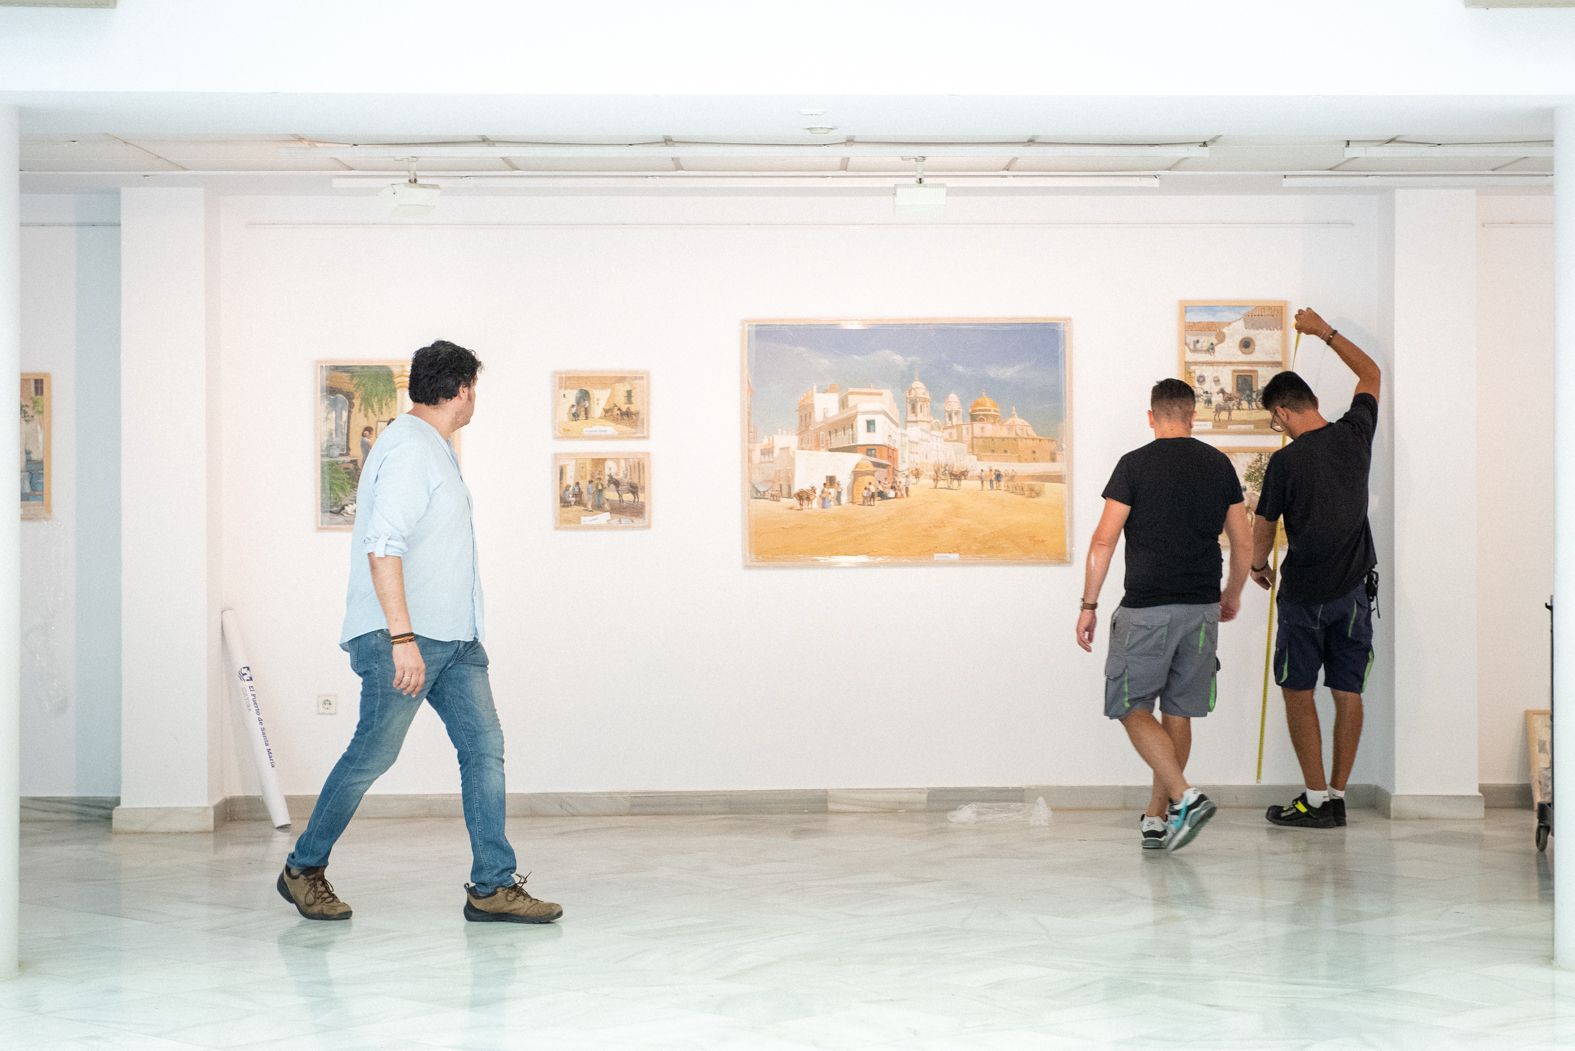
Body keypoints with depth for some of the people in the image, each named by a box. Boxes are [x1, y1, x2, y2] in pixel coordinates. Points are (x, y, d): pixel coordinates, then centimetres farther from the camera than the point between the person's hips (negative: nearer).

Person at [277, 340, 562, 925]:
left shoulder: (433, 449, 18)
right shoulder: (409, 448, -14)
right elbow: (383, 546, -22)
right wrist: (402, 638, -27)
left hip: (454, 637, 10)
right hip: (405, 637, -9)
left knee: (484, 746, 0)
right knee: (372, 755, -1)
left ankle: (493, 887, 0)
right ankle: (304, 870, 16)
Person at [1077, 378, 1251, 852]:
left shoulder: (1135, 464, -6)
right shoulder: (1219, 464, 7)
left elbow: (1103, 541, -9)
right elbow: (1243, 541, 11)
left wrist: (1089, 606, -2)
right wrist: (1233, 594, 27)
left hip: (1146, 609, -4)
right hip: (1202, 608, 5)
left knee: (1133, 708, 4)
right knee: (1178, 712, 12)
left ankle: (1184, 796, -14)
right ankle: (1156, 817, 18)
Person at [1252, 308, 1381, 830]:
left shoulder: (1285, 460, -12)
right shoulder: (1355, 433, 0)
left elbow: (1263, 527, 2)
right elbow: (1371, 373, 20)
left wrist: (1258, 564, 22)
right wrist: (1326, 332, 27)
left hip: (1305, 592, -5)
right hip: (1356, 588, 5)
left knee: (1298, 692, 5)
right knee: (1348, 692, 7)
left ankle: (1316, 800, 3)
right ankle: (1337, 797, 12)